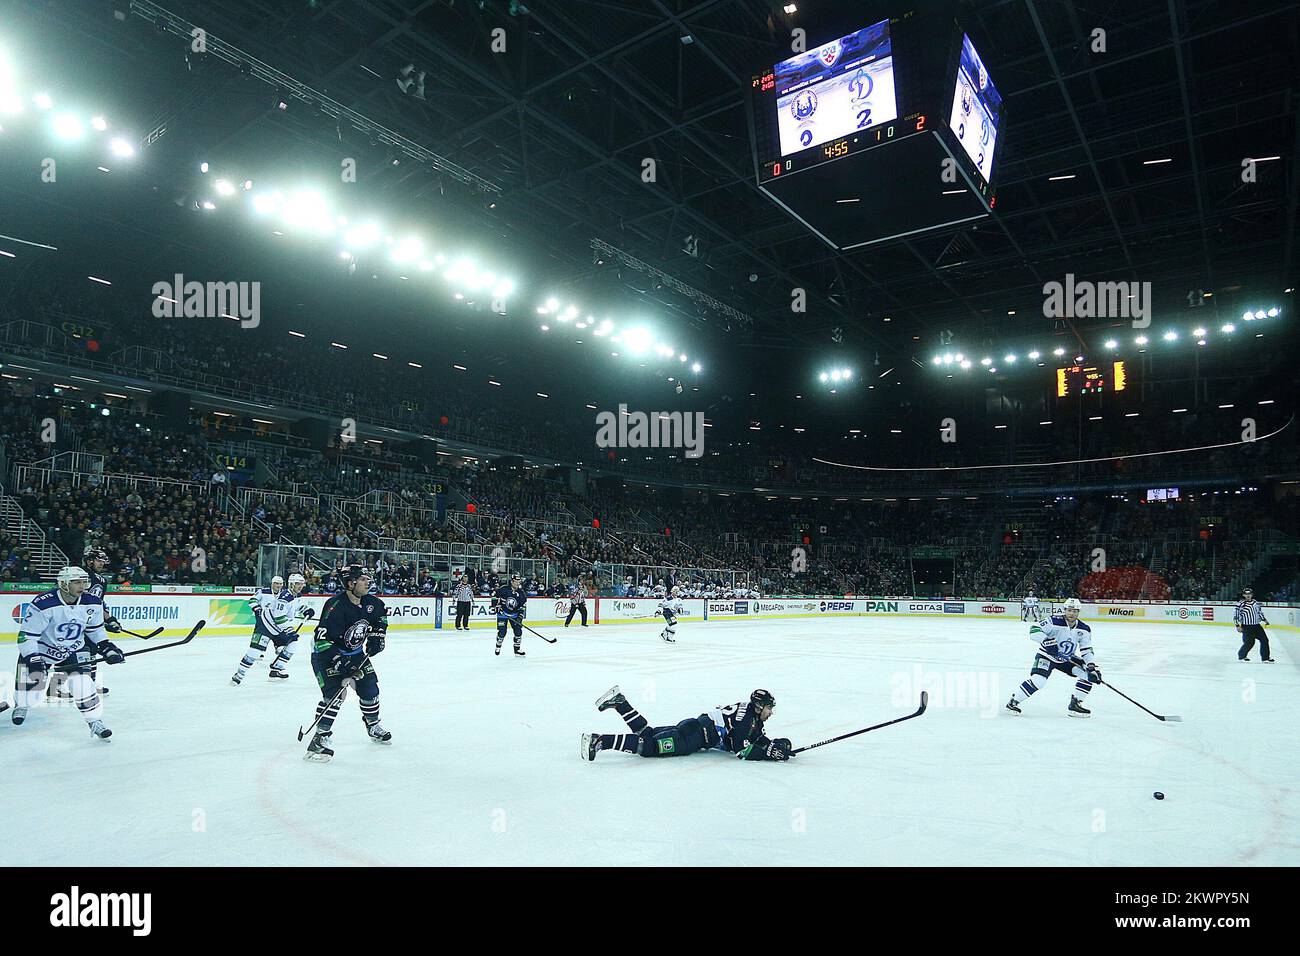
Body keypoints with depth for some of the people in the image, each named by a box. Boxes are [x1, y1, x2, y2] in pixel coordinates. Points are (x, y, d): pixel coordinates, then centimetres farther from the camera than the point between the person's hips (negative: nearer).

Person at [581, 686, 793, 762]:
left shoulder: (754, 719, 17)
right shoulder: (746, 715, -12)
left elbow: (758, 738, 25)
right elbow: (742, 750, -17)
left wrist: (776, 744, 8)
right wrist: (771, 754, -15)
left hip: (695, 727, 9)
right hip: (695, 734, -9)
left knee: (647, 733, 9)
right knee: (649, 746, -20)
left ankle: (618, 702, 6)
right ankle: (599, 741, -25)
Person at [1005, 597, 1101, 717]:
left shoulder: (1084, 629, -6)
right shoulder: (1055, 622, -22)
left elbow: (1087, 651, -3)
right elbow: (1034, 629, -27)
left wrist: (1092, 667, -15)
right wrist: (1046, 641, -41)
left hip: (1068, 659, 6)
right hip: (1047, 656, -6)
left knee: (1088, 674, -10)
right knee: (1038, 680, -25)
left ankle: (1075, 705, 5)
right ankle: (1014, 701, -8)